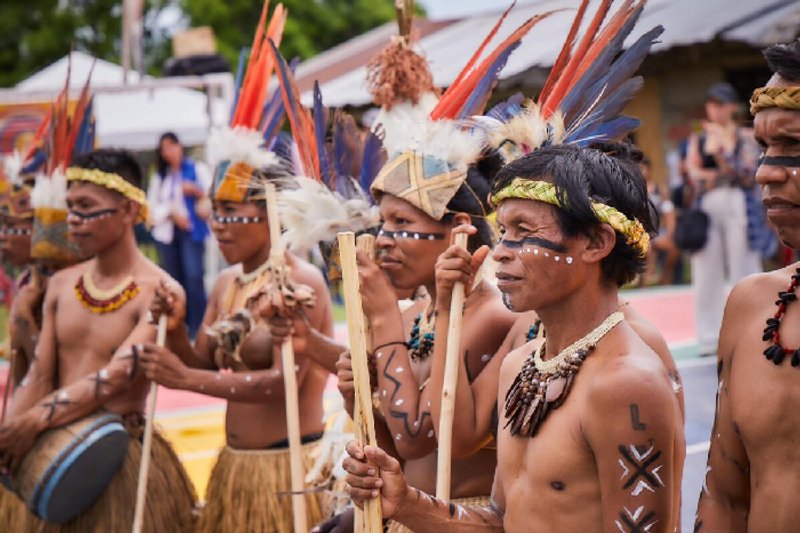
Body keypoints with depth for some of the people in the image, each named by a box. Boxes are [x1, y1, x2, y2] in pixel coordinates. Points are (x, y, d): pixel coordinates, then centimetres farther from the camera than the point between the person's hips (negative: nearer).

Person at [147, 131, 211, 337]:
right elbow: (153, 207, 9)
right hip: (166, 233, 4)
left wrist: (197, 191, -17)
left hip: (192, 232, -4)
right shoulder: (159, 177, 16)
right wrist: (172, 213, -8)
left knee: (194, 277, -16)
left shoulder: (197, 169, 5)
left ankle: (197, 328, -13)